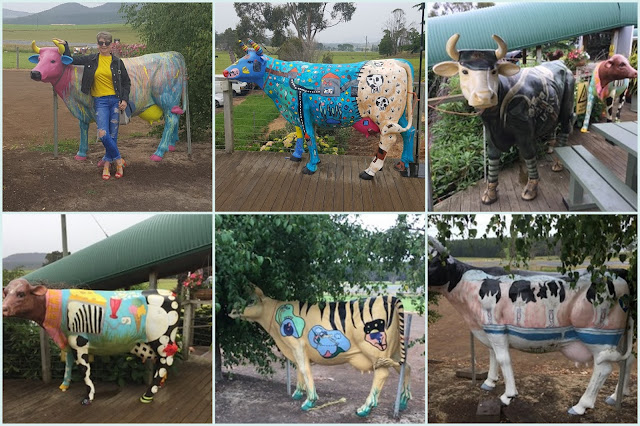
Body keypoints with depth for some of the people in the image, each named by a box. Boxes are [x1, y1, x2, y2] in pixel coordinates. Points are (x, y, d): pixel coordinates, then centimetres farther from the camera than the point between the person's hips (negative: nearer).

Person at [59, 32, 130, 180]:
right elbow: (72, 59, 16)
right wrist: (65, 46, 3)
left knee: (113, 134, 2)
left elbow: (126, 82, 11)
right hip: (100, 101, 0)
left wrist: (125, 99, 1)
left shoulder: (117, 62, 6)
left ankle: (107, 163, 15)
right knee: (103, 133, -14)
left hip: (115, 100, 0)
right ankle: (118, 160, 1)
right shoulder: (91, 60, 7)